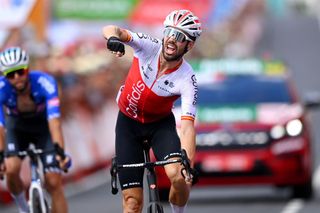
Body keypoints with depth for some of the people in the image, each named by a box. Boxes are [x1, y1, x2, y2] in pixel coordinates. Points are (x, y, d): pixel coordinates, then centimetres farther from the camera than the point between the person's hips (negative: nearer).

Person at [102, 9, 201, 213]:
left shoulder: (187, 80, -26)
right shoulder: (149, 47, -22)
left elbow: (187, 127, -32)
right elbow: (111, 30, -33)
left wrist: (189, 164, -46)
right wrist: (113, 37, -58)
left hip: (160, 123, -1)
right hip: (128, 122, 1)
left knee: (178, 176, -28)